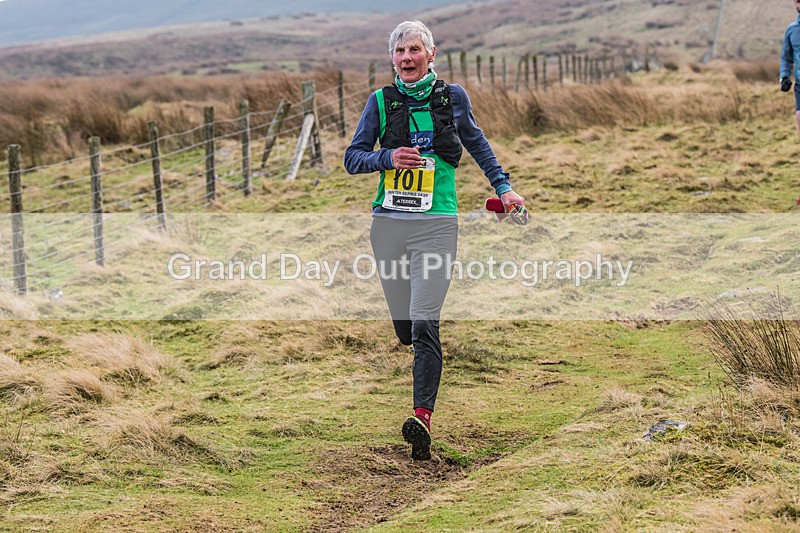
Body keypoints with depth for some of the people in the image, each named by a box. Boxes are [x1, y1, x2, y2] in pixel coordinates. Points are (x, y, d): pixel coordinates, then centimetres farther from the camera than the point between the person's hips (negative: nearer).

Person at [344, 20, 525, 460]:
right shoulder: (380, 101, 7)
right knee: (403, 326, 7)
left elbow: (476, 143, 24)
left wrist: (502, 186, 22)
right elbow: (352, 157, 8)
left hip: (436, 223, -2)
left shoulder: (452, 96, 7)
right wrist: (388, 158, -10)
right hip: (388, 222, 2)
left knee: (424, 325, -15)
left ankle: (423, 416, -21)